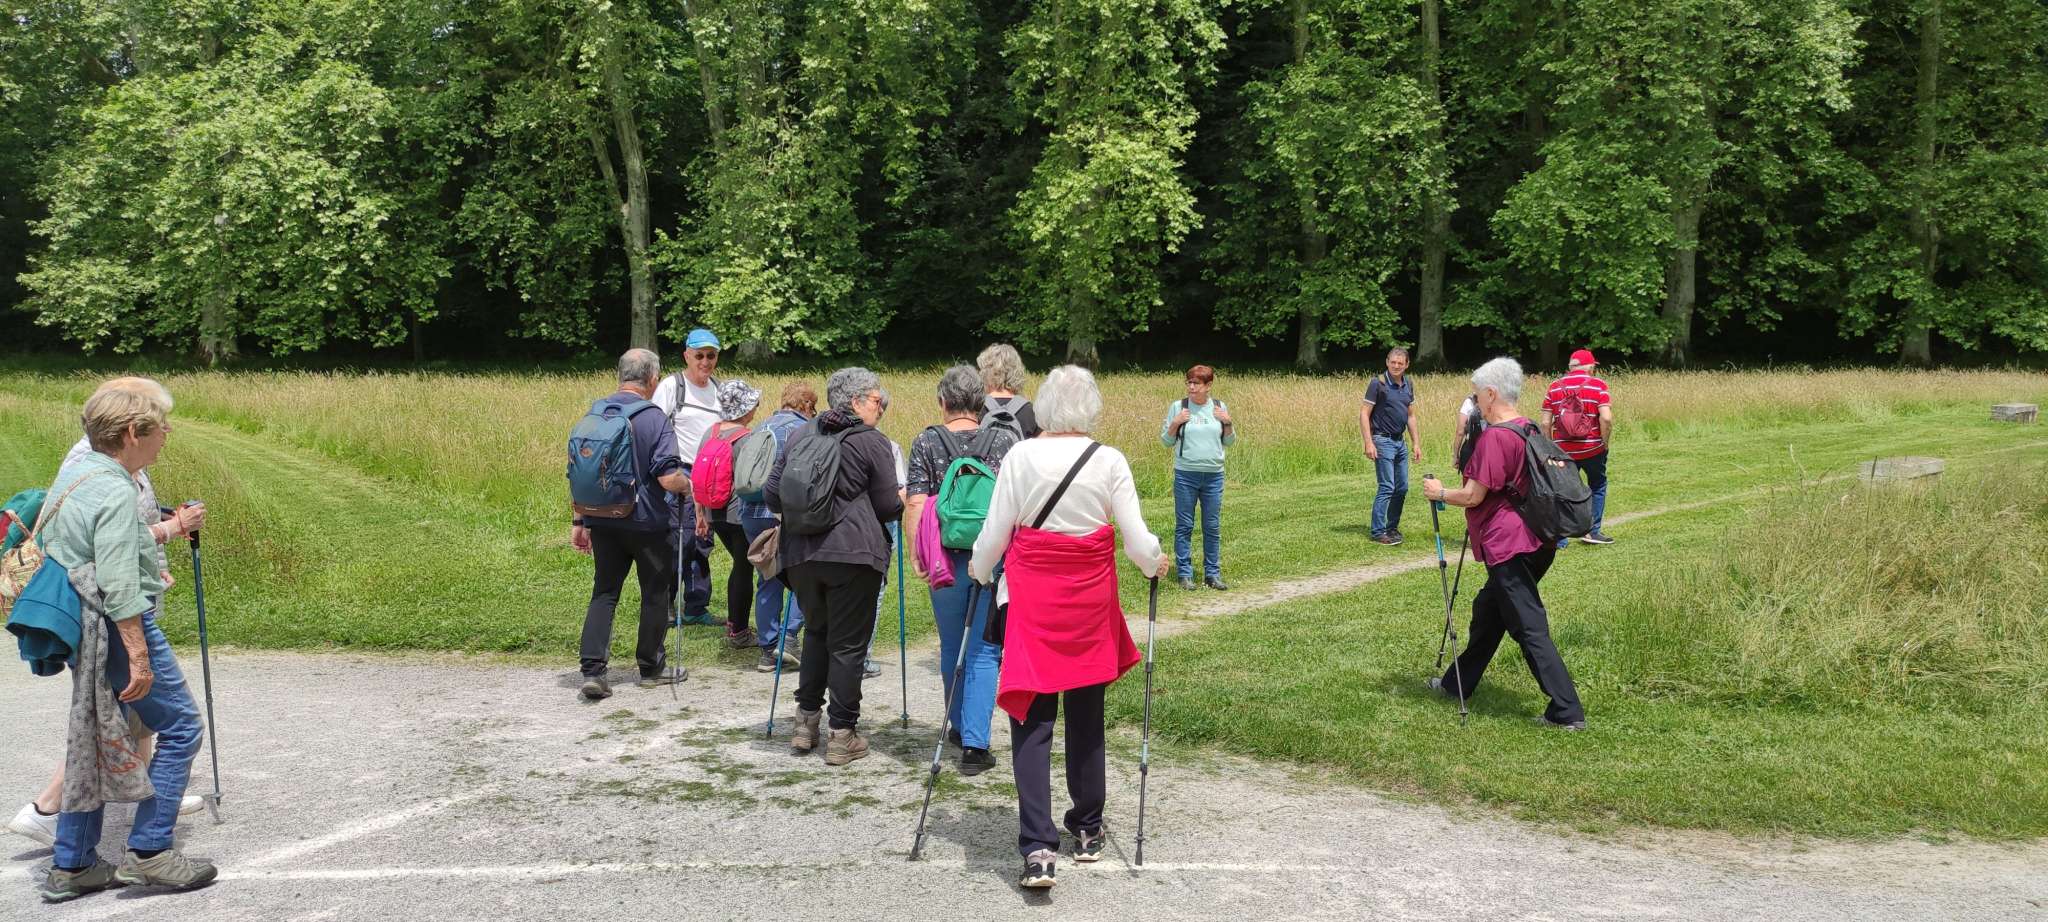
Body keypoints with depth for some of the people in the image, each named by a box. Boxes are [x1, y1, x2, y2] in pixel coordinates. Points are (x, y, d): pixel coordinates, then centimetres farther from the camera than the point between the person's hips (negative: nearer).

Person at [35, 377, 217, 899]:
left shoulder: (72, 474, 11)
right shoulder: (116, 492, -19)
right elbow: (118, 587, -24)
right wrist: (138, 656, -24)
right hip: (120, 629, -10)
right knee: (180, 727, 0)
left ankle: (71, 866, 22)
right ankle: (149, 852, 1)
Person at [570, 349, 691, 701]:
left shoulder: (595, 413, 3)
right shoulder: (653, 418, -15)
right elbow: (668, 479, -20)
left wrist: (579, 520, 15)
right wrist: (687, 485, 2)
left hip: (603, 522, 5)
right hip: (648, 523, -4)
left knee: (604, 591, 10)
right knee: (655, 593, 12)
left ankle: (592, 670, -2)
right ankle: (651, 669, 22)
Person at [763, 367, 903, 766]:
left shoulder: (800, 435, 11)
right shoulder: (872, 441, -3)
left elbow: (773, 495, 12)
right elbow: (887, 508, -1)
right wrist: (903, 502, 21)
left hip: (800, 553, 5)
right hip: (853, 553, -5)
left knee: (817, 631, 23)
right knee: (847, 643, 3)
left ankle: (806, 719, 22)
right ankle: (842, 735, 6)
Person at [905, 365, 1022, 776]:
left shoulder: (926, 442, 0)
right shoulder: (1005, 441, 0)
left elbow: (915, 504, -6)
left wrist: (917, 553, -2)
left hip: (947, 557, 1)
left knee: (952, 647, 17)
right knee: (985, 650, 3)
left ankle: (959, 728, 33)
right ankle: (974, 743, -4)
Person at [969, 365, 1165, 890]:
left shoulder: (1021, 456, -7)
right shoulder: (1110, 461, -6)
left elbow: (995, 532, -2)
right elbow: (1137, 539, -4)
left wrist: (979, 570, 18)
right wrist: (1154, 564, 18)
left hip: (1032, 595, -1)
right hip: (1090, 596, 2)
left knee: (1032, 719, 1)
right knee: (1086, 714, 17)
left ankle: (1038, 847, -10)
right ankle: (1088, 830, 31)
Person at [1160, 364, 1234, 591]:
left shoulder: (1219, 407, 6)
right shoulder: (1178, 407, 0)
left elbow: (1229, 442, 13)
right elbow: (1166, 441, 4)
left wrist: (1228, 423, -4)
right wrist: (1175, 423, -13)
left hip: (1214, 476, 2)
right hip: (1185, 474, -2)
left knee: (1213, 527, 6)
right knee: (1184, 526, 1)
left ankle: (1212, 573, 15)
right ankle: (1185, 574, 9)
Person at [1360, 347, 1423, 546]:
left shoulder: (1408, 385, 10)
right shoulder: (1378, 383, -10)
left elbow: (1410, 416, 18)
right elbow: (1364, 414, -12)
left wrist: (1416, 443, 13)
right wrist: (1369, 443, -20)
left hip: (1400, 441, 7)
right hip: (1383, 440, -7)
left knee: (1402, 488, 10)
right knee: (1386, 488, -10)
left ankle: (1392, 527, 21)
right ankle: (1378, 531, -5)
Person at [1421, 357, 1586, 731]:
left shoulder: (1494, 436, -17)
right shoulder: (1530, 429, 11)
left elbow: (1473, 496, -16)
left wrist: (1440, 493, 2)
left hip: (1508, 546, -10)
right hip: (1536, 542, 10)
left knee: (1530, 628, -7)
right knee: (1488, 609, 22)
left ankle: (1567, 712, -8)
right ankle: (1458, 683, 36)